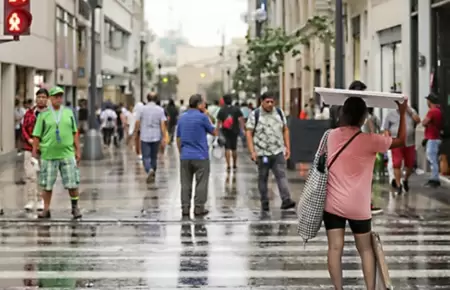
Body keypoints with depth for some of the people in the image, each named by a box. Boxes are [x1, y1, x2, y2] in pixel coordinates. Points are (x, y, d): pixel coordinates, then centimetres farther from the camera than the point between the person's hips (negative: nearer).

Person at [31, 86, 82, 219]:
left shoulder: (68, 113, 10)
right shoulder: (43, 115, 3)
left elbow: (74, 133, 13)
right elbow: (36, 136, 3)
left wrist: (77, 150, 9)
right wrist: (34, 153, 0)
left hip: (67, 154, 1)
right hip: (48, 155, -1)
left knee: (72, 183, 0)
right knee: (47, 185, 5)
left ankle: (75, 207, 15)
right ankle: (46, 209, 15)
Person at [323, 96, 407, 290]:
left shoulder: (330, 136, -2)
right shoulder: (369, 140, -12)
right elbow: (401, 141, 0)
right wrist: (402, 114, 13)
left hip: (332, 204, 2)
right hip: (358, 206, -2)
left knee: (335, 249, 2)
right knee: (366, 250, 12)